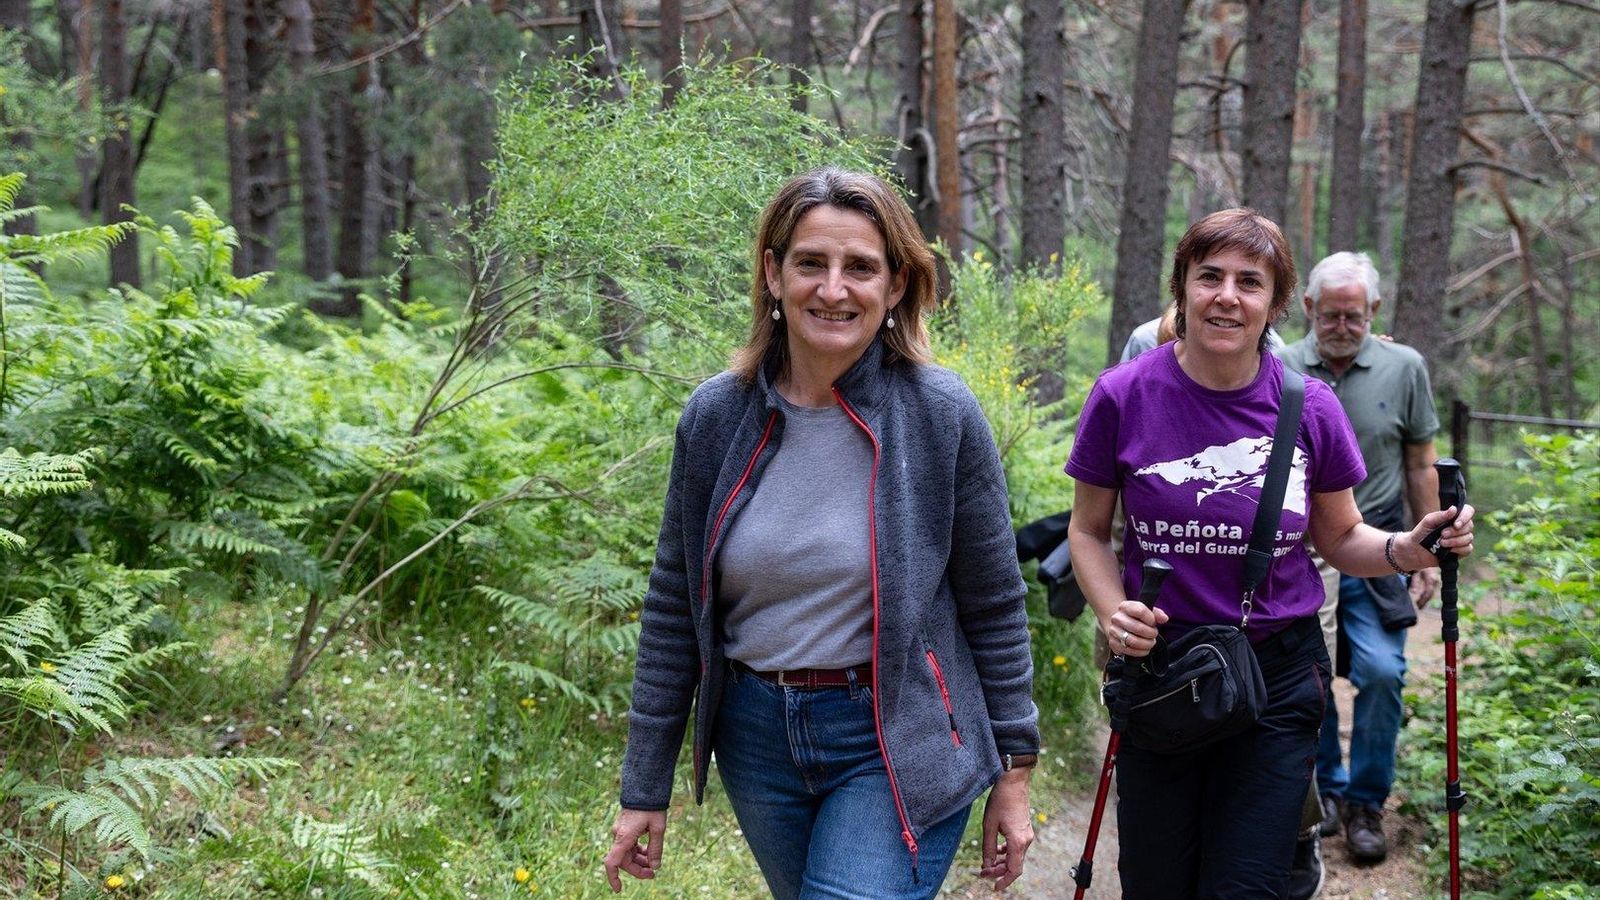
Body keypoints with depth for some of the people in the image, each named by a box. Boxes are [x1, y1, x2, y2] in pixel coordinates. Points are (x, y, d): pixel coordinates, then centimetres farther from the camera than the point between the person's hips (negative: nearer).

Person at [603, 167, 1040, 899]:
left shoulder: (940, 414, -10)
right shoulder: (715, 415, -3)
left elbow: (994, 606, -2)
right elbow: (674, 610, 4)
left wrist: (1014, 771, 1)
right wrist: (645, 789, 6)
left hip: (897, 745, -3)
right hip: (757, 740, 4)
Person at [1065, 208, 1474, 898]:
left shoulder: (1310, 408, -5)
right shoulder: (1123, 396, -9)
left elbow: (1340, 539, 8)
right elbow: (1089, 530, 3)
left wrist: (1409, 549, -12)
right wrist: (1114, 612, -15)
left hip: (1278, 679, 0)